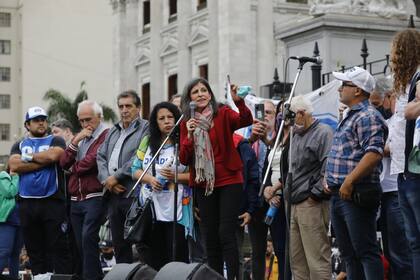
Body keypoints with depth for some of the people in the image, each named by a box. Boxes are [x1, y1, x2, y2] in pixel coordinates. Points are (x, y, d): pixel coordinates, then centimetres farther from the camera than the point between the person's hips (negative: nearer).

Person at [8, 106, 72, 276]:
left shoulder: (56, 141, 10)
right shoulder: (19, 145, 17)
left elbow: (53, 155, -13)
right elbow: (14, 165, -3)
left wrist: (28, 157, 0)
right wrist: (44, 160, -6)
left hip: (53, 202, -3)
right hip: (27, 203, 3)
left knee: (59, 249, -6)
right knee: (35, 251, 6)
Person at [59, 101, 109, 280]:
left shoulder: (106, 135, -7)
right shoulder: (80, 138, 19)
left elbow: (92, 161, -17)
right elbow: (64, 163, 10)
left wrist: (73, 168, 4)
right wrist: (75, 141, -4)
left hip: (95, 197, -8)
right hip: (76, 200, 8)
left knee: (88, 238, -19)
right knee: (81, 243, 9)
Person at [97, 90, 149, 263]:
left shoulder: (145, 129, -2)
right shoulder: (113, 131, 21)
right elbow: (101, 156, 14)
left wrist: (116, 177, -12)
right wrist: (106, 180, -4)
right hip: (113, 194, 7)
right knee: (119, 244, 11)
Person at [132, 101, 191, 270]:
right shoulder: (147, 142, 13)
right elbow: (135, 170, 11)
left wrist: (176, 177, -18)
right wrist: (150, 179, -7)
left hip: (176, 212, -4)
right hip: (150, 209, 4)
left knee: (177, 258, -2)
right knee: (152, 259, 8)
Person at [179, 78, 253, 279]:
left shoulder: (223, 114, -2)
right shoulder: (187, 123, 7)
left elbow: (246, 120, -22)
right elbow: (183, 159, 1)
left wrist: (239, 101, -39)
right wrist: (189, 136, -14)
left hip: (229, 182, -4)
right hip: (204, 185, 4)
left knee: (226, 233, -12)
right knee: (210, 238, 7)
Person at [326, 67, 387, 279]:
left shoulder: (368, 117, -10)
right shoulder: (350, 117, 22)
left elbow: (374, 154, -23)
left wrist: (349, 182, -24)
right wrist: (331, 180, 17)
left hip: (356, 193, -10)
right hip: (339, 194, 10)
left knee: (366, 251, -10)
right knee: (348, 253, 11)